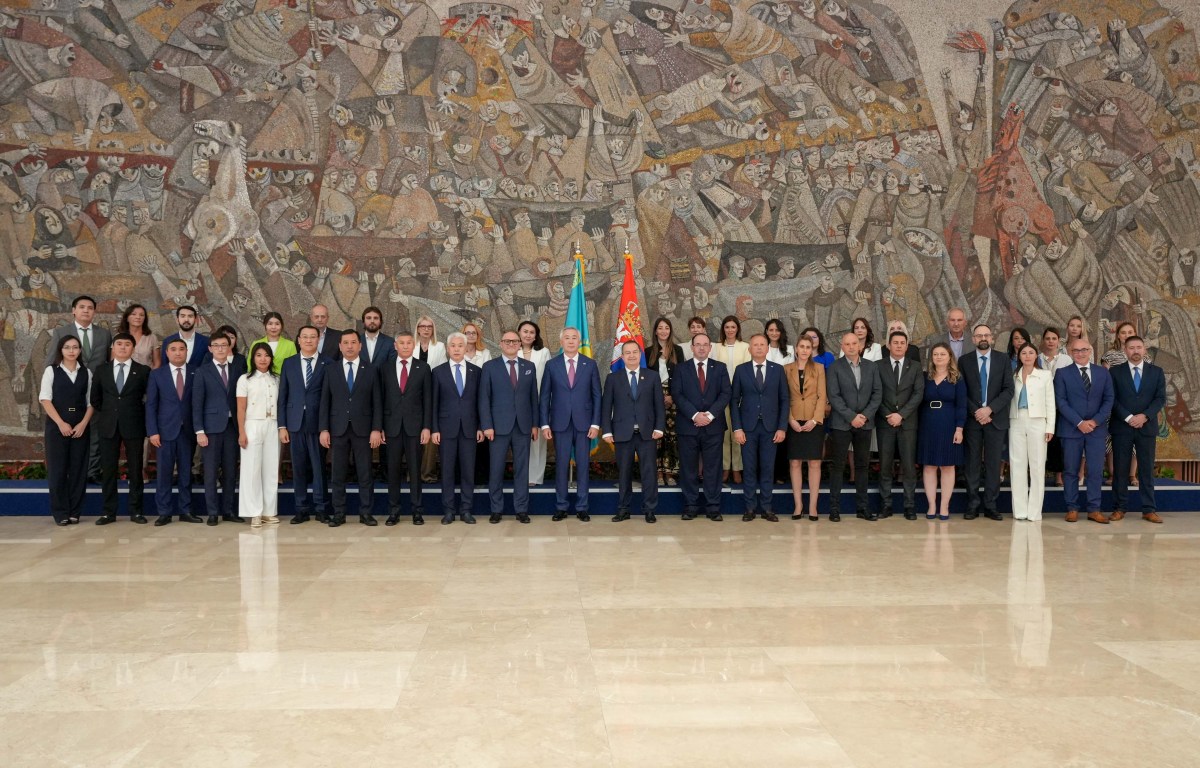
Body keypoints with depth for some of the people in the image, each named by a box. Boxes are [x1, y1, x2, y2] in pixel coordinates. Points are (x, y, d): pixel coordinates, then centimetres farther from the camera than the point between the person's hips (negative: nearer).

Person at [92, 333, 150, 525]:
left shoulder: (143, 371, 1)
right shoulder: (101, 369, 8)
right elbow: (95, 397, 15)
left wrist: (140, 416, 2)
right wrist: (106, 413, 9)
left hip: (133, 426, -2)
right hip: (108, 426, 2)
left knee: (135, 470, 3)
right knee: (108, 470, 4)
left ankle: (136, 510, 9)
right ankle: (109, 511, 10)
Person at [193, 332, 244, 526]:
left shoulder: (237, 369, 13)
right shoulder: (202, 372, 2)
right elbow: (197, 404, -3)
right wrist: (199, 431, -9)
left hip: (232, 426, 3)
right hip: (212, 426, -3)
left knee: (230, 471, 6)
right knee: (211, 471, 0)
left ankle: (228, 511, 14)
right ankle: (212, 512, 6)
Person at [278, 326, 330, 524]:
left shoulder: (327, 364, 0)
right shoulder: (288, 363, 9)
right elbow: (283, 396, 8)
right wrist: (282, 426, 2)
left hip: (317, 423, -2)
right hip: (295, 423, 2)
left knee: (319, 467, 1)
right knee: (298, 467, 6)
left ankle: (320, 509, 9)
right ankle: (301, 509, 13)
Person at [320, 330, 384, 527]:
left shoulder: (370, 371, 5)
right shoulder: (331, 371, 7)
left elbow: (377, 402, 3)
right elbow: (325, 402, 5)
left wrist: (377, 429, -6)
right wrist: (324, 429, -2)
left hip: (362, 429, -1)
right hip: (338, 429, 1)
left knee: (365, 474, 2)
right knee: (337, 474, 3)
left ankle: (365, 512, 9)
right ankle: (339, 513, 10)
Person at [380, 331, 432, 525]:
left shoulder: (423, 368, 4)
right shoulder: (386, 367, 6)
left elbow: (428, 399, 2)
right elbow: (381, 398, 6)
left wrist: (426, 427, -4)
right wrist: (379, 427, 1)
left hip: (415, 425, -1)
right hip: (392, 425, 1)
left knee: (415, 469, 3)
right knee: (393, 469, 3)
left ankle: (417, 510, 10)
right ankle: (393, 511, 11)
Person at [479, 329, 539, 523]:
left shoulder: (529, 366, 10)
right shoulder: (489, 367, 2)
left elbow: (533, 397, 10)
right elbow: (484, 398, -1)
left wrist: (535, 424, 6)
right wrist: (487, 426, -8)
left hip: (523, 426, 2)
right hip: (499, 426, -2)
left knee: (522, 469, 5)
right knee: (496, 469, 2)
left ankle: (521, 509, 11)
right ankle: (496, 509, 12)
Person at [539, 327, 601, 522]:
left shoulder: (590, 364, 5)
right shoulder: (551, 365, 4)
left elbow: (596, 396, 4)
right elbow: (544, 397, 5)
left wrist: (595, 424, -3)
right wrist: (544, 424, -2)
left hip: (584, 424, 0)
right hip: (560, 424, 0)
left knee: (582, 465, 4)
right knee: (561, 465, 2)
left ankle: (582, 508, 11)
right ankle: (561, 507, 11)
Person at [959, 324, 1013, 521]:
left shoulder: (1003, 359, 6)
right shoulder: (964, 361, 5)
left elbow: (1008, 390, -1)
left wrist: (989, 409, -12)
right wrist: (975, 412, -10)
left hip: (996, 419, 0)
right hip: (972, 418, 0)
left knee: (993, 464, 2)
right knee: (972, 464, 1)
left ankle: (990, 506, 7)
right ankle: (972, 505, 6)